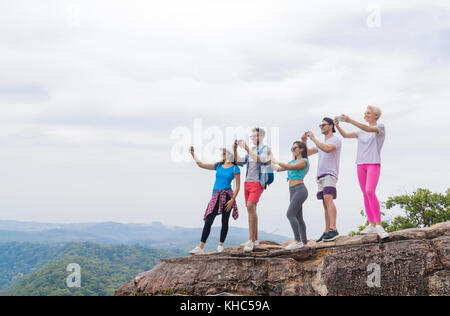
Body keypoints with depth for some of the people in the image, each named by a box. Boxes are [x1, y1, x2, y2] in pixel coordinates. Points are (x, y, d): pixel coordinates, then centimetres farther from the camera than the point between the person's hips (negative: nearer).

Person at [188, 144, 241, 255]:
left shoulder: (235, 168, -1)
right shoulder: (218, 166, 13)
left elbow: (238, 186, -4)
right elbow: (201, 165, 14)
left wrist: (232, 199, -12)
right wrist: (193, 154, 9)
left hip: (227, 196, -3)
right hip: (216, 196, 3)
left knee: (224, 222, 4)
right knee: (208, 221, -4)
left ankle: (220, 245, 16)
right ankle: (201, 247, -6)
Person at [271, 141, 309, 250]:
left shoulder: (304, 161, -5)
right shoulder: (292, 162, 20)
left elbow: (290, 168, -19)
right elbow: (278, 169, 20)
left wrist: (276, 161, -15)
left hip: (300, 190, -9)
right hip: (293, 192, 9)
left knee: (290, 214, -18)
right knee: (298, 217, 8)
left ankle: (298, 241, -19)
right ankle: (304, 242, 11)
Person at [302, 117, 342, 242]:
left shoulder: (336, 140, 1)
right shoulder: (322, 143, 27)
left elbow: (327, 149, -19)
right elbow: (307, 153, 28)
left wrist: (313, 138, -12)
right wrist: (304, 141, 10)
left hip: (330, 175, -8)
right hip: (320, 176, 8)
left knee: (328, 199, -26)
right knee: (325, 204, 6)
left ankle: (333, 229, -35)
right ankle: (326, 233, 5)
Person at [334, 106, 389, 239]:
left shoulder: (380, 126, 2)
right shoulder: (361, 131, 20)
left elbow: (369, 129, -19)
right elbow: (345, 135, 12)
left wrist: (350, 121, -29)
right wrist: (337, 126, -7)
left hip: (374, 164, -6)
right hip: (361, 164, 6)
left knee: (370, 191, -22)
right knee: (365, 194, 3)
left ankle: (378, 224, -23)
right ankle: (371, 224, 6)